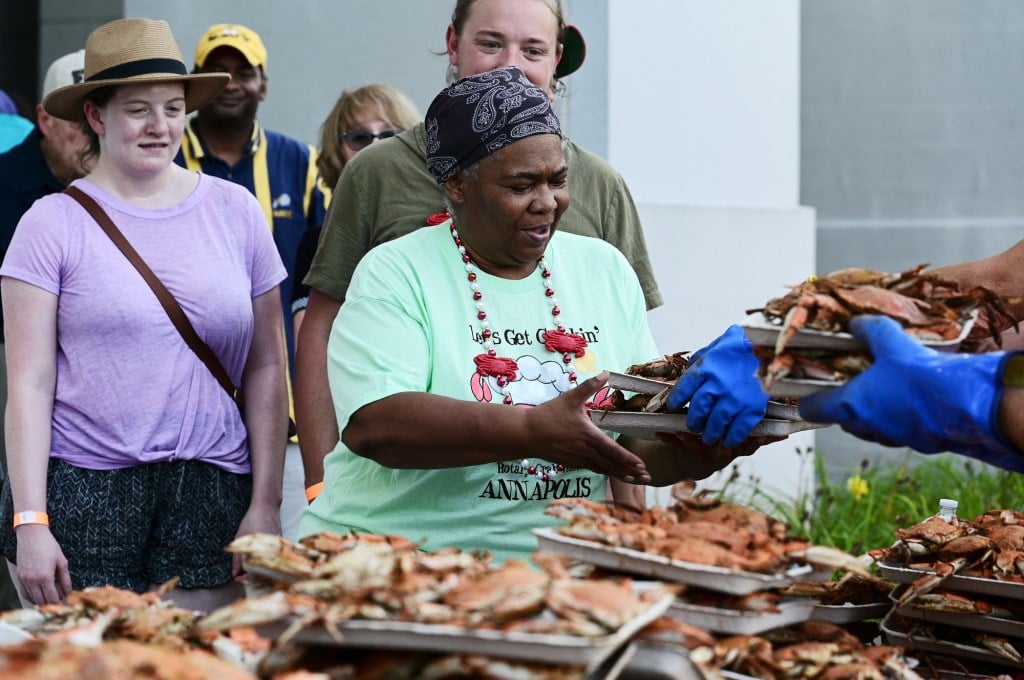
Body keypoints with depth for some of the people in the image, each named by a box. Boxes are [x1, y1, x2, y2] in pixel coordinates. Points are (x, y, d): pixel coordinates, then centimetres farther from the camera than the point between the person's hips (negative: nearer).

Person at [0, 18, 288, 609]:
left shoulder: (235, 211, 8)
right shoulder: (54, 223, 1)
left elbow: (266, 368, 10)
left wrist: (266, 502, 3)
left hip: (211, 494, 2)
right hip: (81, 492, -2)